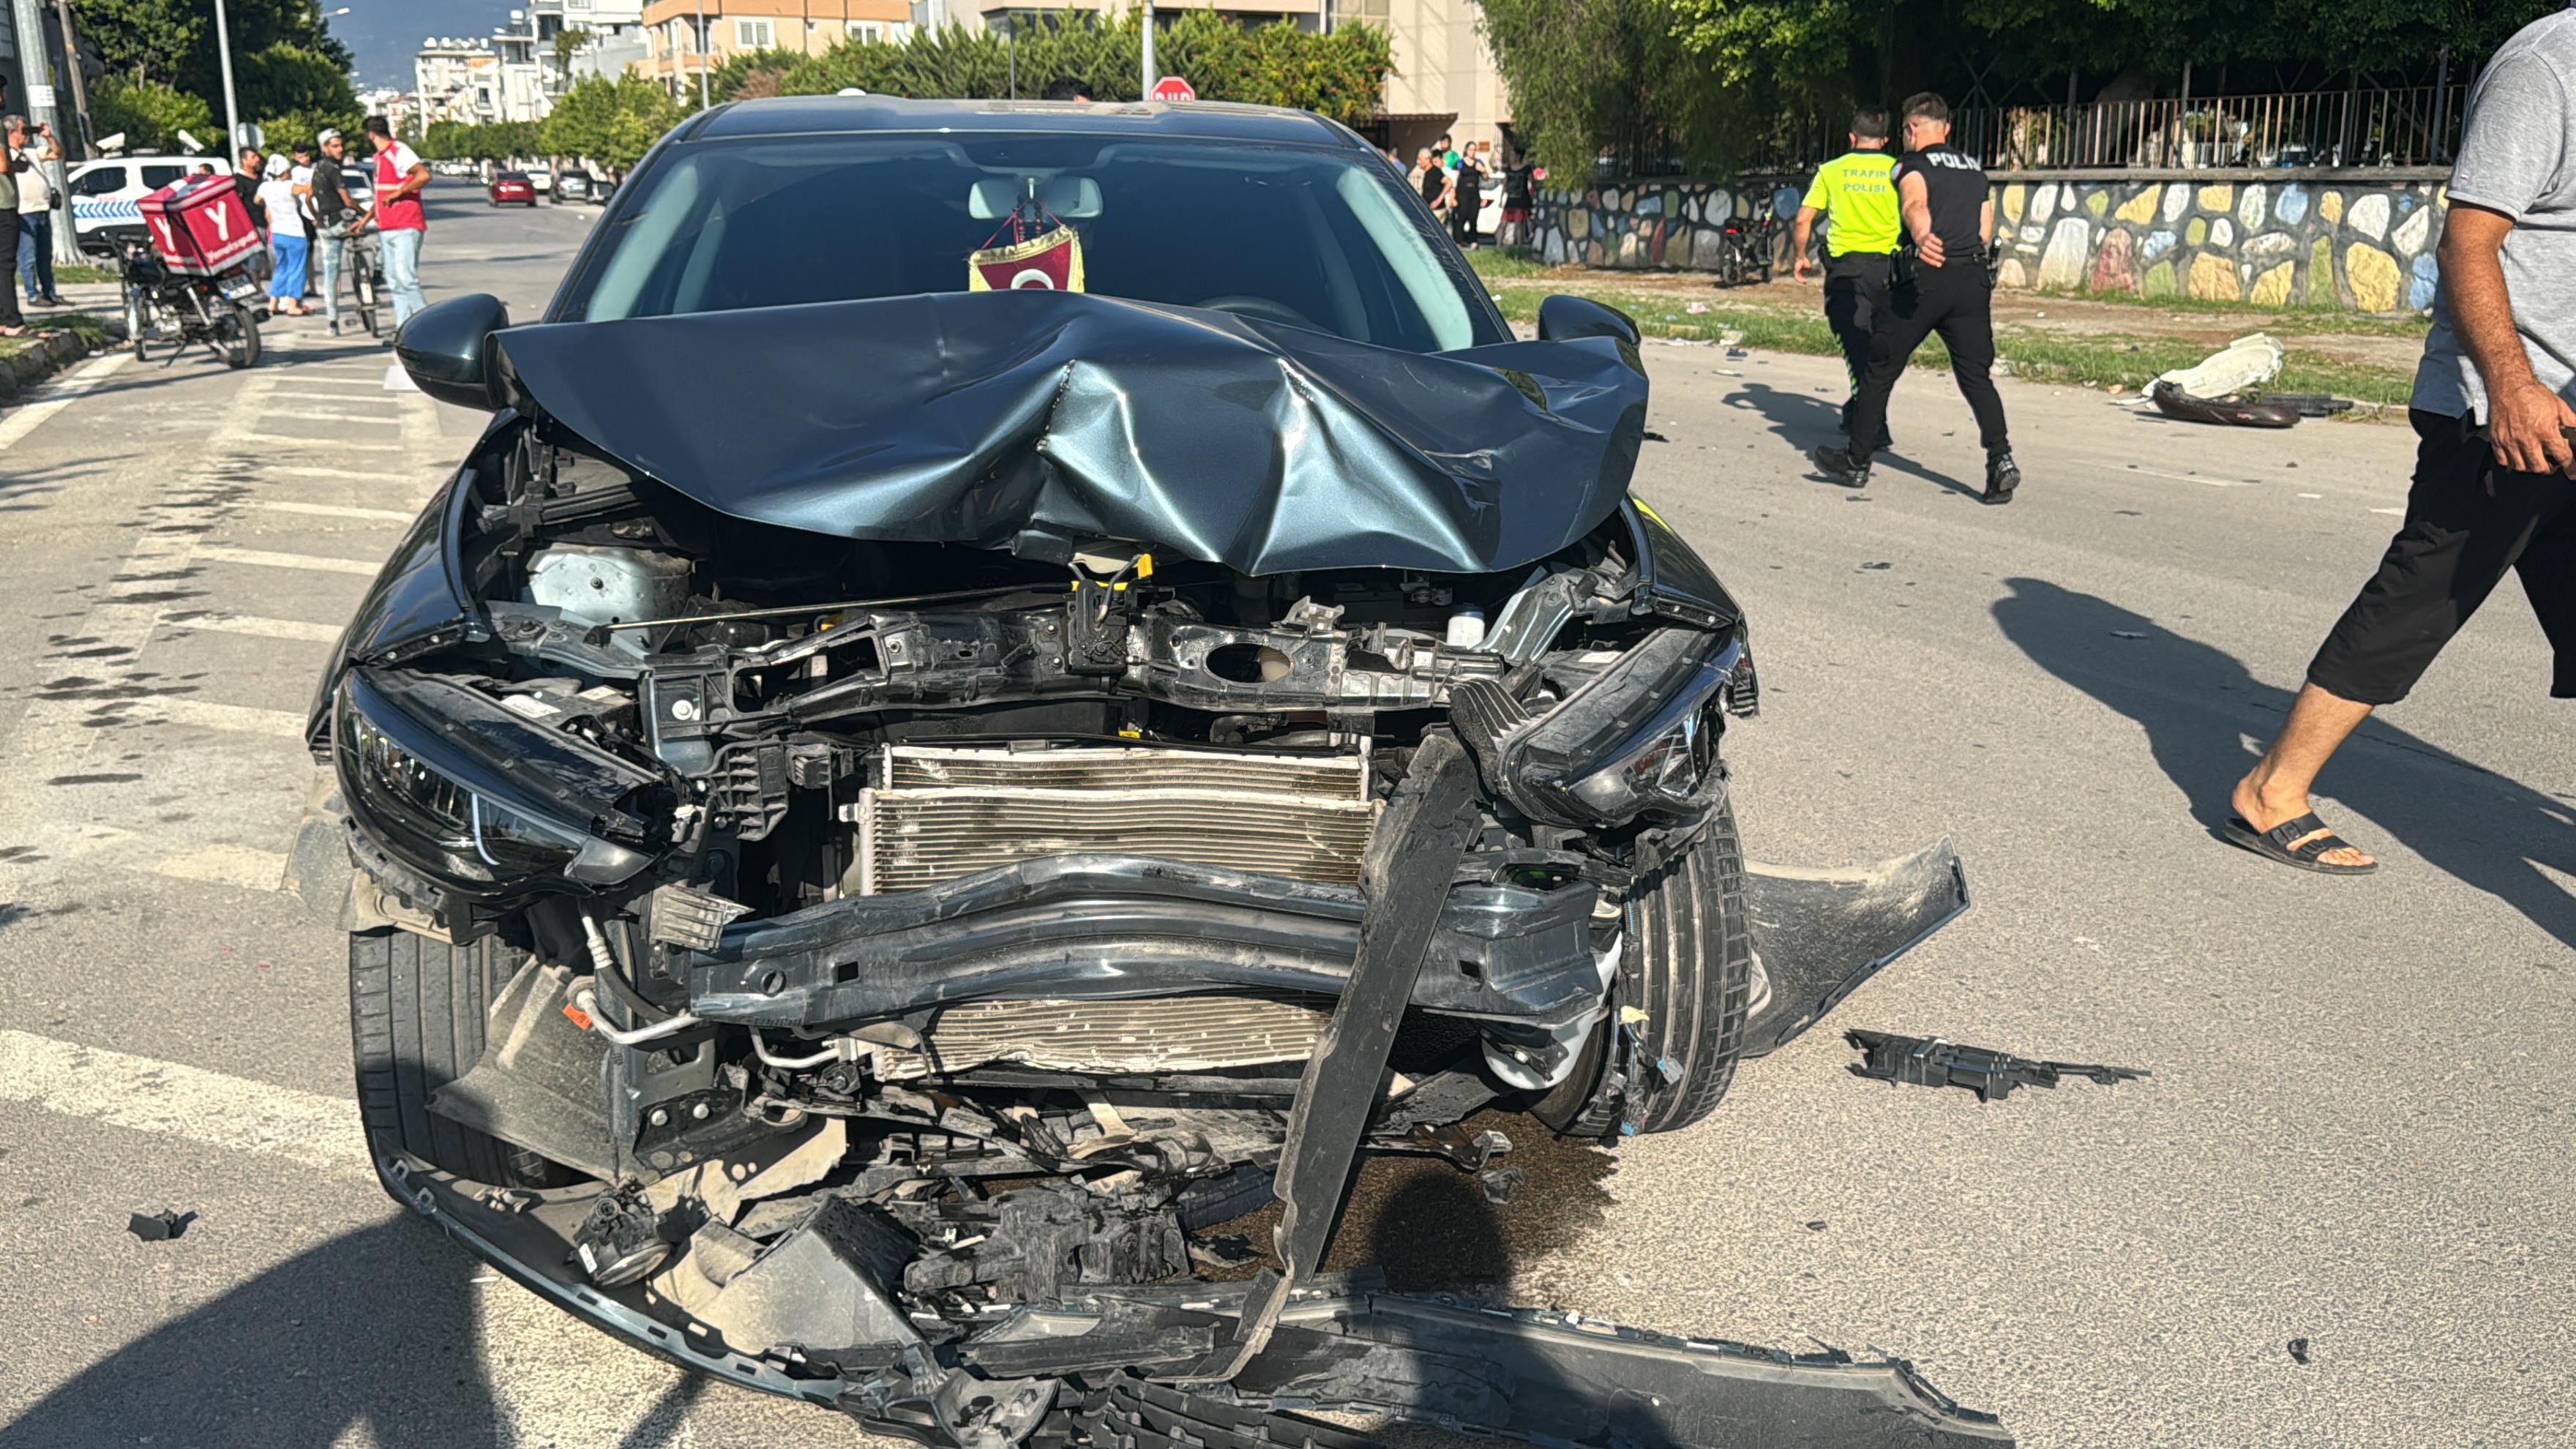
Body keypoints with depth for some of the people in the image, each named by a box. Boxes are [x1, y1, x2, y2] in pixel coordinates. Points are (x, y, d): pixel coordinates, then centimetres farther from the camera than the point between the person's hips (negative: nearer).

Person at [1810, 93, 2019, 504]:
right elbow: (1985, 234, 20)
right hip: (1973, 280, 5)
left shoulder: (1912, 163, 2)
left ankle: (1856, 462, 16)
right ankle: (2001, 459, -16)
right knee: (1977, 376, 3)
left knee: (1880, 370, 8)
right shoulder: (1975, 169, 21)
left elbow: (1915, 204, -21)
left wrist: (1922, 237, -42)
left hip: (1925, 277, -5)